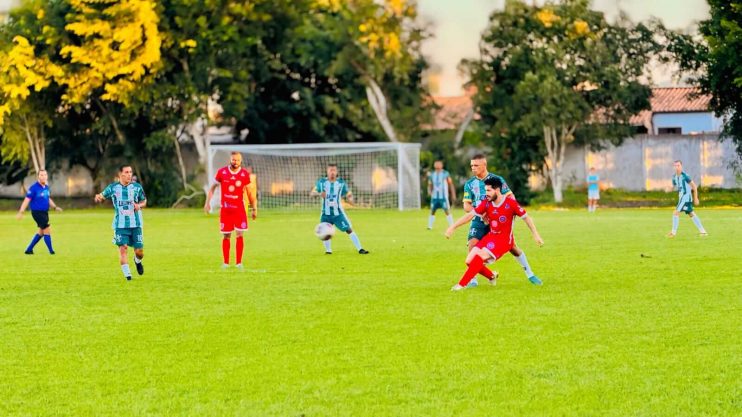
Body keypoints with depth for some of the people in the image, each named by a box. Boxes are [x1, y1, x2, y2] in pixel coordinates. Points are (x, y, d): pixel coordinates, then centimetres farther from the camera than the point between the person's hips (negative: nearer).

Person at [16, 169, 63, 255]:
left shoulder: (46, 187, 9)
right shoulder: (34, 188, -14)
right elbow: (27, 200, -15)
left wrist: (55, 207, 10)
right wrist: (21, 212, -20)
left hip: (45, 212, 8)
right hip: (37, 212, -8)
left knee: (41, 232, 14)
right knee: (47, 230, -10)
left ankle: (29, 250, 24)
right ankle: (51, 251, -3)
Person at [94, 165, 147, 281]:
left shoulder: (137, 187, 3)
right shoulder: (113, 187, 2)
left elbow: (144, 201, 13)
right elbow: (103, 196, 11)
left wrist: (139, 205, -9)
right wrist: (98, 197, -13)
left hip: (136, 224, 1)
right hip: (120, 224, -1)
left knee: (139, 251, 1)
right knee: (123, 248, -13)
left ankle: (137, 261, 37)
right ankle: (127, 274, -4)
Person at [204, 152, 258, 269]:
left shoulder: (245, 174, -2)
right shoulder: (222, 172, -2)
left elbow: (250, 193, 7)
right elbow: (213, 187, 9)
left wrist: (254, 208, 7)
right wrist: (207, 202, 3)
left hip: (239, 209, 0)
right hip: (225, 209, 0)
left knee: (239, 235, -8)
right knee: (226, 236, 3)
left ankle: (238, 262, -2)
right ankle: (225, 262, 12)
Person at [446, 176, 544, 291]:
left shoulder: (510, 203, -13)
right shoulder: (486, 203, 0)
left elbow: (526, 217, -5)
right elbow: (470, 215, 1)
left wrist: (535, 234, -3)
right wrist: (453, 227, -4)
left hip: (504, 239, -6)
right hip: (490, 236, 6)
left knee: (480, 256, -25)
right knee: (469, 261, -5)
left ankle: (462, 285, -19)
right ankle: (491, 276, 23)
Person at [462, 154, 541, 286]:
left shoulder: (497, 180, -4)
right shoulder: (469, 184, 3)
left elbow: (511, 198, -2)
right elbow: (466, 205, -1)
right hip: (479, 222, 1)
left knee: (512, 246, 0)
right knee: (472, 245, -19)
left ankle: (530, 275, 16)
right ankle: (472, 279, -9)